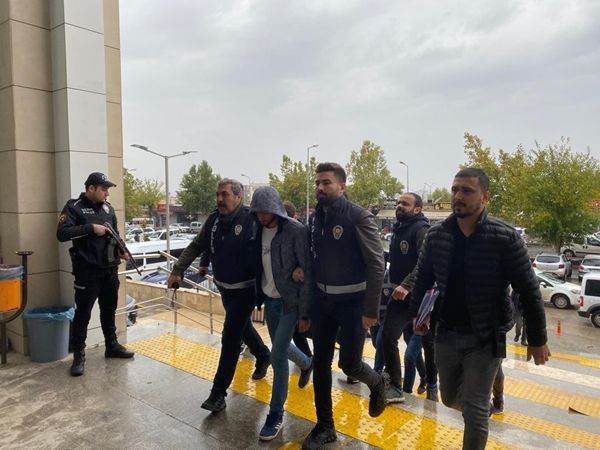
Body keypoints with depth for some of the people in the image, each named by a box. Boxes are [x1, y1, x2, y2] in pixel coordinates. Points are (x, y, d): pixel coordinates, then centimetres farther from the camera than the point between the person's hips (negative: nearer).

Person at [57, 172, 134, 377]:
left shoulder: (108, 207, 11)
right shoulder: (74, 207, -6)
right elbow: (62, 234, -17)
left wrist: (121, 250, 1)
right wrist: (91, 227, -22)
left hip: (110, 269, 6)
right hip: (87, 270, -6)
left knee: (109, 309, 16)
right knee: (83, 312, 2)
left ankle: (112, 345, 30)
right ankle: (78, 355, 14)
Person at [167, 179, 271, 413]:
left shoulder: (251, 220, -22)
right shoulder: (214, 219, -2)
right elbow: (196, 246, 5)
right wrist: (177, 271, 1)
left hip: (245, 289, -7)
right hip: (224, 286, 7)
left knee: (230, 338, -3)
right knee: (242, 327, 25)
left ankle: (218, 392, 11)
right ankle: (263, 356, 51)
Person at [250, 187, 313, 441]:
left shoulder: (295, 230, -18)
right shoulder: (260, 230, 0)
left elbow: (308, 273, -17)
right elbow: (259, 266, 10)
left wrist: (305, 312, -17)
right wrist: (258, 296, 7)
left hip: (290, 302, -6)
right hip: (269, 299, 6)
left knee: (278, 356, -6)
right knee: (281, 347, 21)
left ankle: (276, 414, 13)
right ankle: (306, 364, 54)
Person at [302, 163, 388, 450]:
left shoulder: (359, 216, -15)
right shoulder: (315, 218, 4)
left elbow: (376, 264, -16)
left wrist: (371, 310, -17)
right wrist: (308, 301, 9)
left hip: (352, 302, -5)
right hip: (322, 300, 5)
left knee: (348, 363, 1)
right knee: (320, 363, 9)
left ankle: (378, 383, 37)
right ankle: (324, 426, 26)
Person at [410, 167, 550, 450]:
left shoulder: (505, 238, -15)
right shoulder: (435, 236, -4)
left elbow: (528, 290, -10)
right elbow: (423, 278, 9)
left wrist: (537, 339, -6)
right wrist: (417, 313, 7)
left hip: (485, 338, -4)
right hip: (446, 334, 4)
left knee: (475, 410, 2)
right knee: (450, 398, 21)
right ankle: (482, 404, 54)